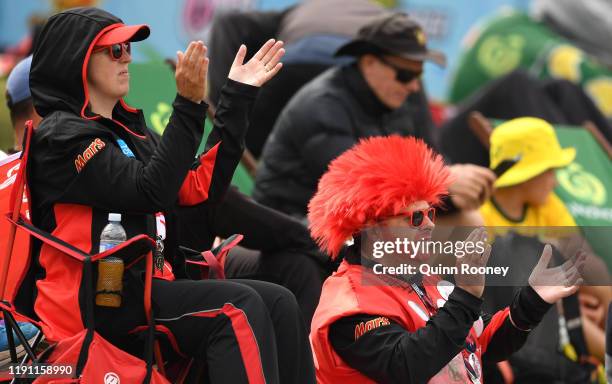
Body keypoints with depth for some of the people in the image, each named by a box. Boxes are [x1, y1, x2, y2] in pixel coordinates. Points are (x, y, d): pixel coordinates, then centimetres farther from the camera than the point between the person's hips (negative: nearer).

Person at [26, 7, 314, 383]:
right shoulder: (62, 136, -6)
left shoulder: (129, 132, 20)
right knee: (237, 309, -25)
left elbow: (202, 186, 14)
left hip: (142, 288, 8)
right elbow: (149, 191, -17)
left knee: (278, 303, -8)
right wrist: (189, 106, -20)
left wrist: (238, 94, 14)